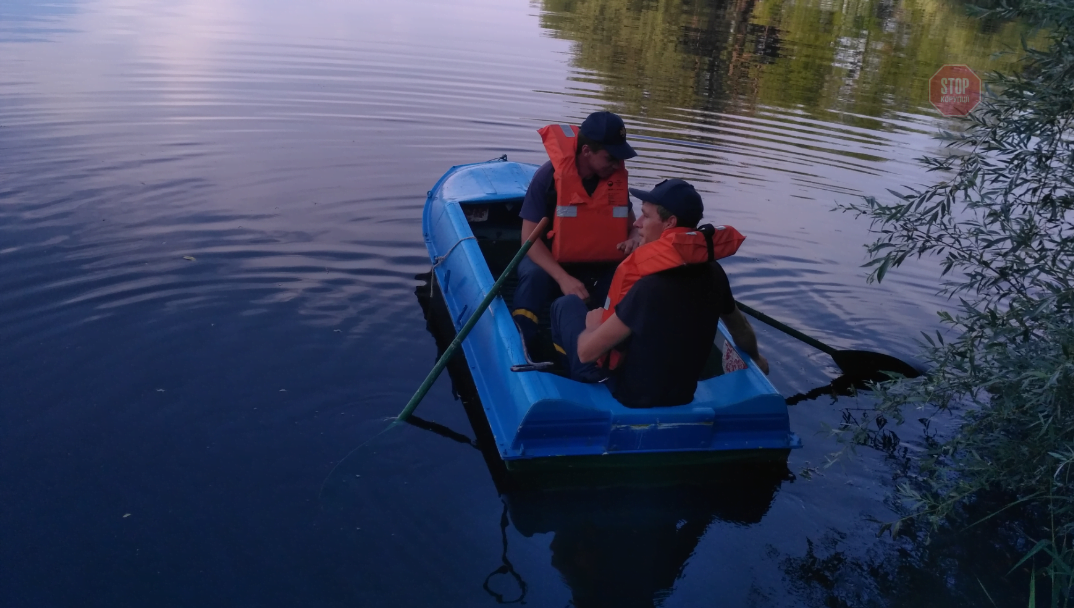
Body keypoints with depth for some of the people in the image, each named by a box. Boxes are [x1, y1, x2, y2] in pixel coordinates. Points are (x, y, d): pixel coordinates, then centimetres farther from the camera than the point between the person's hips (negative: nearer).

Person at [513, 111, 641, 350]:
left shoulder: (616, 177, -6)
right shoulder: (549, 175, -20)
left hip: (599, 266, 4)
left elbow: (630, 221, 11)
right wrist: (563, 278, -34)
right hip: (550, 262, -3)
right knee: (534, 277, -37)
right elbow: (530, 238, -21)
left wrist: (634, 239, -17)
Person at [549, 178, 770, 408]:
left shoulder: (649, 289, -31)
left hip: (629, 395, -6)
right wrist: (756, 358, 32)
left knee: (567, 304, 13)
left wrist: (594, 325, 1)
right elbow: (738, 324, 10)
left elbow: (586, 352, -23)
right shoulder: (712, 273, -10)